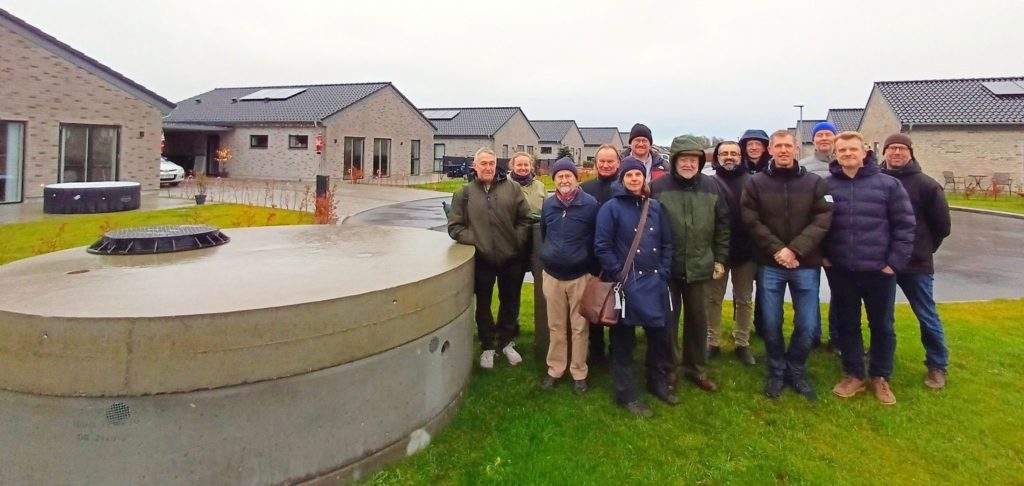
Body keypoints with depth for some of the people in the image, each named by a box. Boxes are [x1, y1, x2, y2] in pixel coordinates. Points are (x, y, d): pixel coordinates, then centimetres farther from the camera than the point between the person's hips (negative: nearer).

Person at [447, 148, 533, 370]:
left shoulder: (511, 188, 2)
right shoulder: (465, 193, 2)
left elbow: (525, 218, 3)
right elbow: (455, 226, 1)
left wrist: (517, 241, -7)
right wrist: (474, 240, -11)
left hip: (511, 259, 1)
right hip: (482, 260, -1)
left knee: (510, 303, 17)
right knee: (483, 305, 13)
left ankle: (506, 342, 38)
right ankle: (488, 346, 32)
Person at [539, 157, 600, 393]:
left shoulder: (590, 204, -6)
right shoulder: (548, 205, 6)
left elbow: (598, 239, -1)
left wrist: (593, 269, 1)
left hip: (580, 276, -3)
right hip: (552, 276, 3)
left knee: (579, 327, 5)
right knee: (556, 326, 11)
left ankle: (579, 373, 19)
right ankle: (555, 369, 24)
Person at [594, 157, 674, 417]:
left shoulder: (655, 207, 9)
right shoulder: (611, 208, -6)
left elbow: (667, 243, 12)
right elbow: (602, 246, -10)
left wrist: (663, 273, 2)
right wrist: (620, 275, -13)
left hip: (654, 282, 5)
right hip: (626, 284, -5)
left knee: (659, 334, 15)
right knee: (624, 340, 5)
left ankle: (658, 381, 37)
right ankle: (627, 393, 17)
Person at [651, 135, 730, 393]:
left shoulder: (711, 187, 2)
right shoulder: (658, 187, -7)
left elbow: (722, 225, 8)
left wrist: (720, 260, 7)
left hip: (699, 267, 3)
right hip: (666, 266, -3)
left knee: (698, 318, 14)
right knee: (668, 319, 6)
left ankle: (696, 368, 31)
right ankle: (668, 369, 22)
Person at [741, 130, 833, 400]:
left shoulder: (814, 182, 4)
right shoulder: (756, 183, 2)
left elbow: (823, 219, -4)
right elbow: (751, 221, -5)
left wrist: (795, 249, -16)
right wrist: (776, 249, -15)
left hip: (806, 265, 1)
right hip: (769, 265, -1)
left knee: (807, 325, 5)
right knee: (771, 324, 6)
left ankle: (796, 370, 27)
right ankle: (776, 371, 26)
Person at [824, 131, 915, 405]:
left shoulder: (888, 184, -3)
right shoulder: (825, 186, 0)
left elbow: (905, 224, -2)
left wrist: (895, 262, -7)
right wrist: (822, 256, 1)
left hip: (879, 270, -1)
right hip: (840, 271, 1)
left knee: (882, 326, 12)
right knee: (847, 325, 12)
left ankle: (881, 377, 29)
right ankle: (854, 375, 28)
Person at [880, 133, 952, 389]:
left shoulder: (926, 185, -5)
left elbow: (942, 225, 2)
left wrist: (923, 249, 6)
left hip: (916, 265, -2)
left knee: (927, 317, 7)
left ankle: (937, 366, 23)